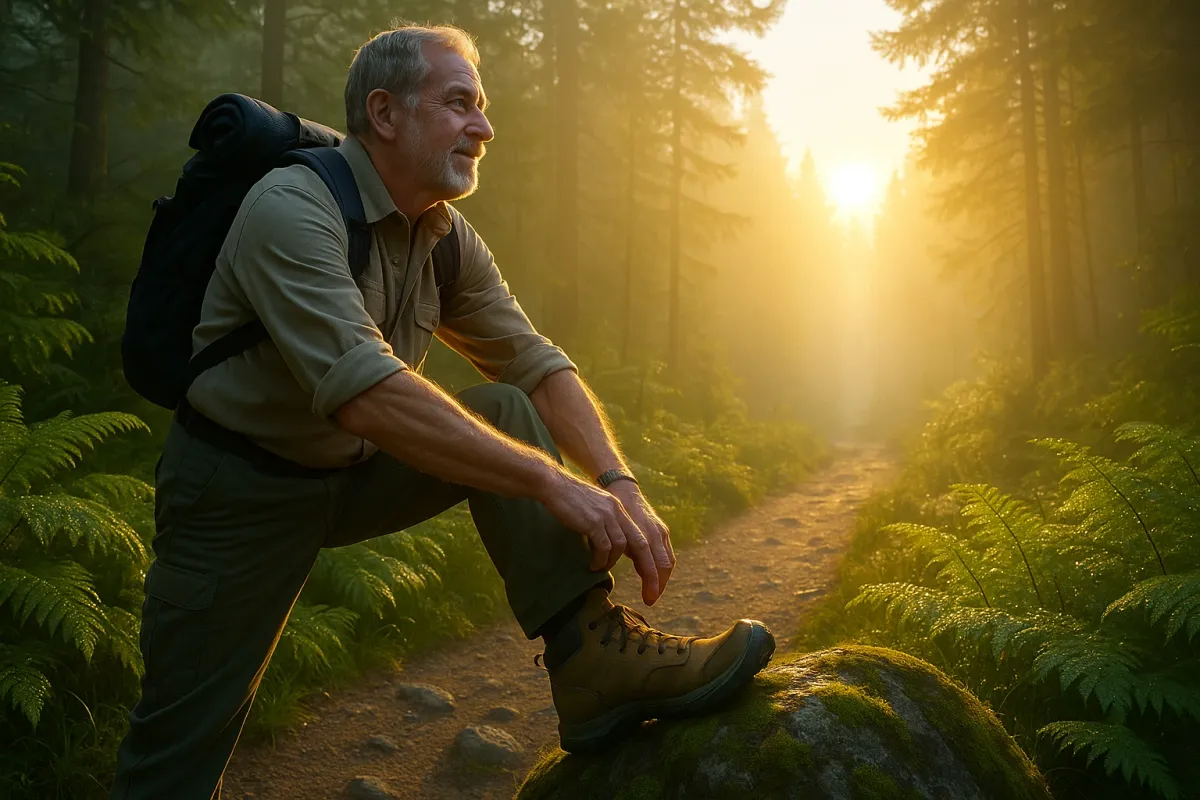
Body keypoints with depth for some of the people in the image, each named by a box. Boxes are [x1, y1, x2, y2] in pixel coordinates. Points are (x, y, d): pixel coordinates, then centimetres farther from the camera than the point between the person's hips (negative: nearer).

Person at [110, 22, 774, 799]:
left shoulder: (447, 238, 0)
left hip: (352, 471, 6)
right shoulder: (292, 209, -23)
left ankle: (594, 654, -20)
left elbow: (538, 364, -3)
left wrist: (622, 489, -18)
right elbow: (365, 394, -36)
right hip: (239, 489, -6)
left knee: (504, 412, -13)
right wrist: (552, 483, -36)